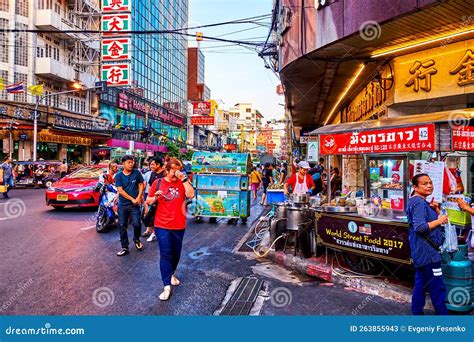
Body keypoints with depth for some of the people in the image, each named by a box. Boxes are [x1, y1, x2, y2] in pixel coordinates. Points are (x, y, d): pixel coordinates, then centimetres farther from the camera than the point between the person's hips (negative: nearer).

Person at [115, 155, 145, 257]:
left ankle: (136, 239, 23)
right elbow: (120, 190, -7)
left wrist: (139, 197, -9)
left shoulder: (136, 172, 0)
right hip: (123, 204, 1)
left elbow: (141, 185, 5)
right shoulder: (119, 176, -2)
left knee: (137, 224, -8)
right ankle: (125, 247, 17)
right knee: (122, 226, 6)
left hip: (135, 204, -1)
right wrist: (132, 199, -13)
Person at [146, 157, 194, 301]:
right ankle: (167, 287, 2)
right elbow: (148, 201, 6)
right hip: (162, 225, -2)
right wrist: (155, 197, -15)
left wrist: (184, 179, -22)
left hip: (179, 225, 2)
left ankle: (172, 274, 42)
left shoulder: (183, 182, 0)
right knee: (165, 255, -4)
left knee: (176, 253, 17)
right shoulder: (158, 183, -1)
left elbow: (191, 195, -18)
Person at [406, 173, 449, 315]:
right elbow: (420, 227, -28)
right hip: (427, 252, -11)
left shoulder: (423, 202, 14)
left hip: (421, 252, 11)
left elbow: (434, 218, 22)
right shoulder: (419, 203, -19)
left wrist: (436, 209, 4)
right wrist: (439, 221, -18)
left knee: (421, 282, 18)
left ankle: (417, 311, 28)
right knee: (437, 287, 0)